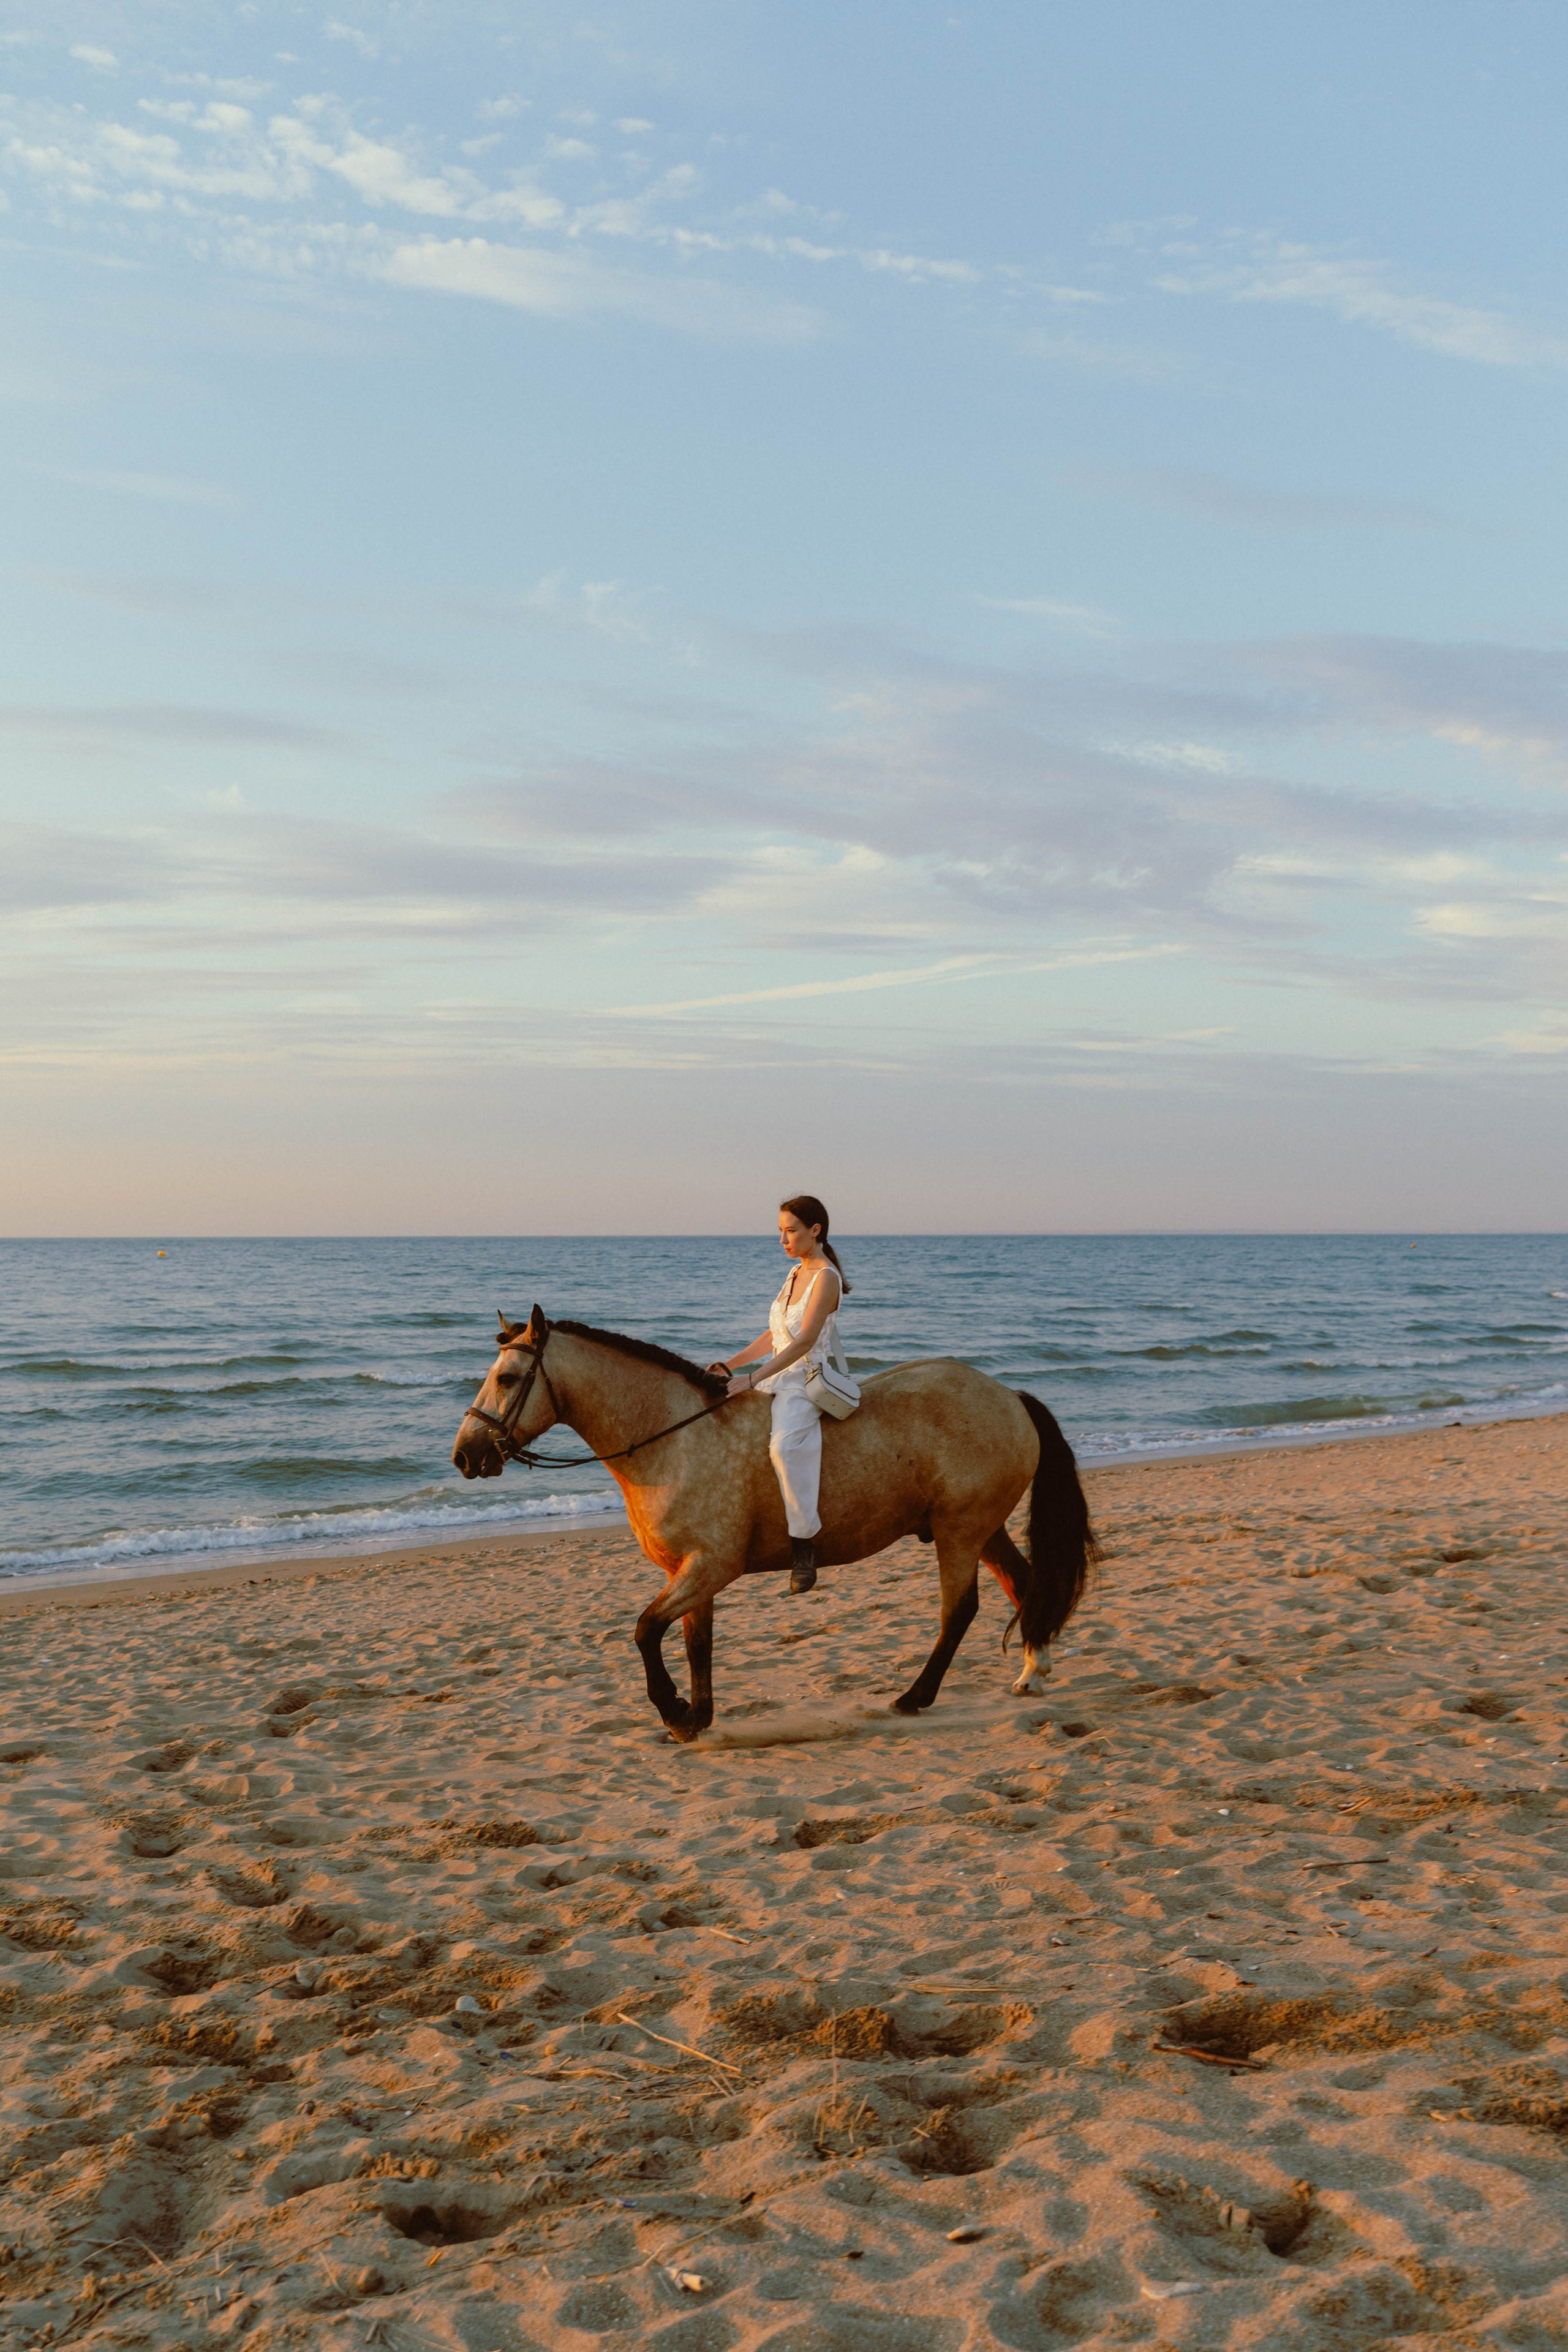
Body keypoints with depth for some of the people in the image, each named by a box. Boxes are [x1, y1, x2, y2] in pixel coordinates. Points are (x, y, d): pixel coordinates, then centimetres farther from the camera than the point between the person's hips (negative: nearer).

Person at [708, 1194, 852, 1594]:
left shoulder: (826, 1277, -12)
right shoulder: (795, 1273, 15)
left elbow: (804, 1340, -22)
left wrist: (753, 1378, -28)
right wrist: (731, 1365, 8)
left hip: (811, 1380, -9)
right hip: (780, 1379, 9)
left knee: (783, 1444, -34)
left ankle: (804, 1541, -29)